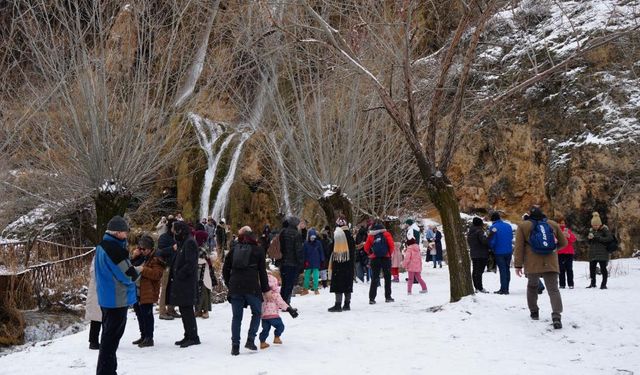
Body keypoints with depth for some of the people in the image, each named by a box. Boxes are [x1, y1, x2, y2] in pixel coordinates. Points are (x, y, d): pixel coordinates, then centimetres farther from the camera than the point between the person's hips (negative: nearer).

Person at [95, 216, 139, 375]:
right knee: (112, 338, -3)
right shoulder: (114, 248, -21)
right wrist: (136, 272, 1)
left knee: (108, 336, 19)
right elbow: (129, 275, -20)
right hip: (117, 299, -10)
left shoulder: (101, 246, 10)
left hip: (105, 298, 10)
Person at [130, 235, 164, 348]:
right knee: (139, 314, 16)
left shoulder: (156, 259, -10)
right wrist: (133, 258, 1)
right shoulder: (139, 256, 16)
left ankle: (149, 338, 2)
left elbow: (157, 274, -18)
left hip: (147, 293, -9)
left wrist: (143, 269, -25)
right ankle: (143, 336, 27)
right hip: (136, 291, 9)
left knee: (147, 315, -5)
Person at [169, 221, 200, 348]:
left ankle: (193, 337, -3)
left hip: (187, 284, -10)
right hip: (181, 283, 10)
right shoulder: (183, 242, 19)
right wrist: (174, 274, 10)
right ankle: (188, 336, 20)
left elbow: (190, 263, -20)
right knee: (184, 310, 13)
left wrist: (179, 275, -16)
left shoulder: (190, 243, -12)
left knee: (187, 310, -7)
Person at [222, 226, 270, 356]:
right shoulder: (258, 250, 5)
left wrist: (229, 285, 20)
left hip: (235, 287, 2)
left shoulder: (234, 249, 11)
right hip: (252, 288, -2)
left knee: (236, 317, 8)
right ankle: (250, 340, 3)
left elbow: (225, 269, 11)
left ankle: (235, 346, 6)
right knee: (257, 313, 14)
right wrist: (266, 290, 9)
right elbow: (262, 272, 4)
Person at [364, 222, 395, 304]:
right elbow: (391, 245, -7)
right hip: (386, 258, -1)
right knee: (387, 277, 11)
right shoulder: (386, 234, 1)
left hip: (375, 259, 1)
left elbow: (366, 248, 1)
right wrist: (389, 253, 9)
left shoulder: (370, 236, 4)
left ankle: (372, 298, -2)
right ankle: (388, 297, 12)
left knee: (374, 279, 5)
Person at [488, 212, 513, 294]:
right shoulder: (508, 226, 4)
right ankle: (506, 288, 17)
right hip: (509, 251, 5)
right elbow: (511, 237, 14)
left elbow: (491, 241, -13)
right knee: (507, 269, 12)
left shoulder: (493, 227, -14)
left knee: (502, 270, -2)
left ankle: (503, 289, -2)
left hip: (499, 252, -5)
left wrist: (491, 248, 6)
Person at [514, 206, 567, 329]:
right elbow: (563, 243, 18)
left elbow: (519, 247, -1)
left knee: (532, 286, 23)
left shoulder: (523, 226, 2)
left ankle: (534, 312, 28)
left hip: (532, 264, 0)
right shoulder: (553, 224, 10)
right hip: (550, 264, 1)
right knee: (553, 289, -5)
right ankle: (556, 316, -23)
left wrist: (518, 265, 2)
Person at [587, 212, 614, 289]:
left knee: (603, 268, -1)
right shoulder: (591, 230, 11)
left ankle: (604, 284, 7)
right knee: (592, 268, 6)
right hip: (593, 253, 5)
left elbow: (610, 238, -18)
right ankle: (593, 283, 18)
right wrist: (589, 238, -6)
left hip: (602, 253, -5)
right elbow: (588, 241, 19)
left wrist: (599, 238, -20)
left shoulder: (604, 229, -6)